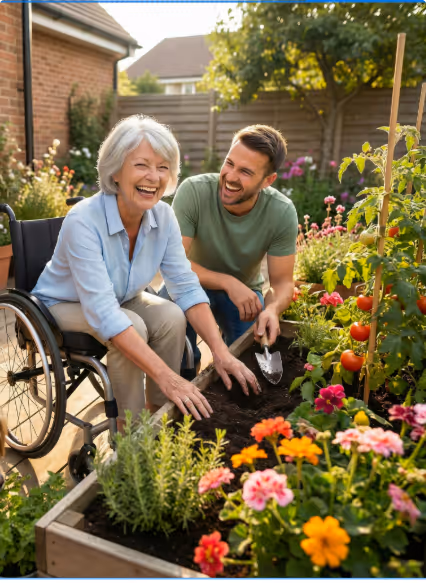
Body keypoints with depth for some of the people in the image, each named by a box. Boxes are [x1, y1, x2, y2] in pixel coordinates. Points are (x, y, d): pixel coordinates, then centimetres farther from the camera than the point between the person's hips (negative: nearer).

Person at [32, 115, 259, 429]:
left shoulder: (163, 216, -17)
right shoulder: (83, 222, -34)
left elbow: (187, 287, -16)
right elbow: (104, 314, -40)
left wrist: (221, 352, -28)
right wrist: (166, 377, -45)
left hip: (122, 299, 5)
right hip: (65, 305, -4)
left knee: (172, 317, -23)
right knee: (133, 326, -30)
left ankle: (159, 410, -4)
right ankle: (129, 426, -8)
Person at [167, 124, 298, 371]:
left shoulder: (282, 213, -21)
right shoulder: (194, 191, -27)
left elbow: (282, 281, -15)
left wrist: (272, 309, -38)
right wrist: (229, 283, -37)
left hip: (245, 288, 2)